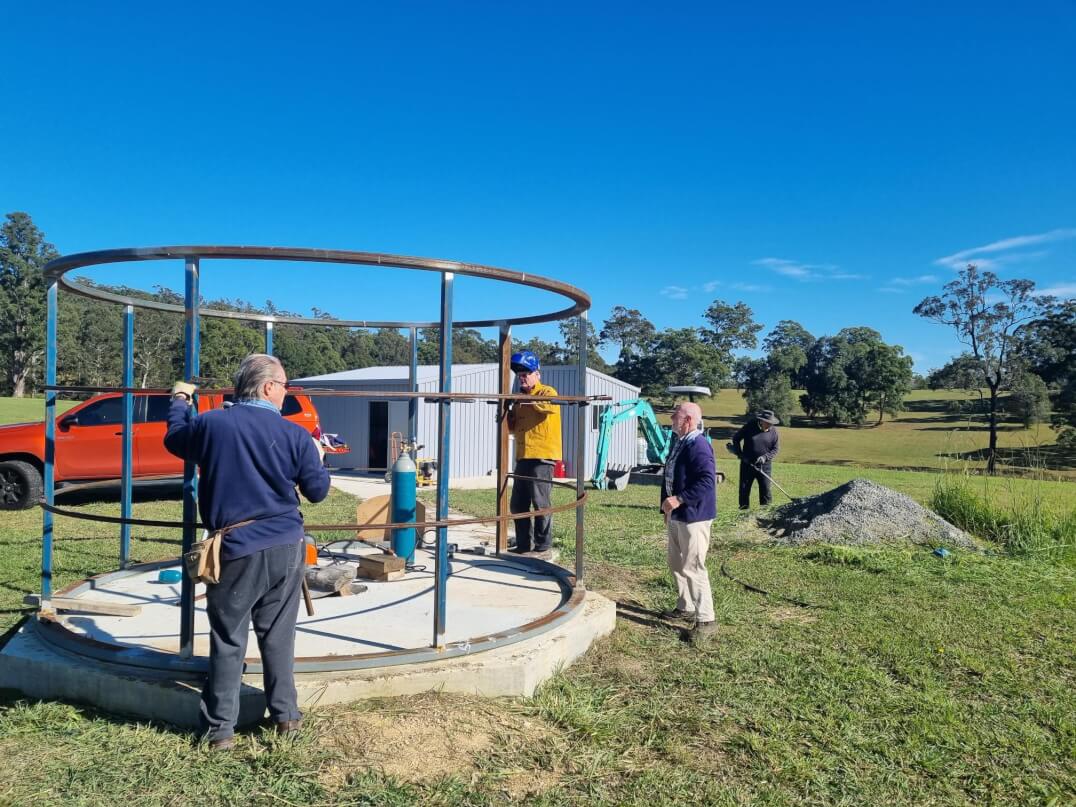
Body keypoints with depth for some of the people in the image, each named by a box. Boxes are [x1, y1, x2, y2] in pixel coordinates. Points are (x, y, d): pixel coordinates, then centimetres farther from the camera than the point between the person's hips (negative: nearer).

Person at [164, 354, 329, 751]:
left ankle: (220, 728, 18)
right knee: (278, 635, 14)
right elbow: (318, 491, 4)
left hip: (234, 550, 0)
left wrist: (179, 401, 37)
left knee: (227, 640, 10)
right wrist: (317, 458, 24)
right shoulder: (295, 434, -6)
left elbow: (173, 438, 19)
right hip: (285, 549, 1)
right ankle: (285, 715, 24)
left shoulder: (209, 424, -5)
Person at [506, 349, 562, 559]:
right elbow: (512, 427, 18)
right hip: (523, 457, 8)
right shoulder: (520, 397, 19)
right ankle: (524, 546, 19)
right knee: (518, 505, 10)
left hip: (541, 457, -8)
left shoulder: (547, 392, -2)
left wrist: (529, 400, -34)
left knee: (540, 503, -6)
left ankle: (544, 548, 1)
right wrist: (506, 412, 0)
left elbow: (551, 405, -26)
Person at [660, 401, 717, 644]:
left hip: (693, 517, -10)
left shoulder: (699, 445, -20)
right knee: (676, 564, 19)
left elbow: (707, 481, -29)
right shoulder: (679, 443, 12)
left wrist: (679, 499, -29)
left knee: (692, 567, -7)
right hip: (676, 516, 10)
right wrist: (667, 507, 21)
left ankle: (706, 619, 2)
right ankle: (685, 607, 34)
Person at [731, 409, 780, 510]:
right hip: (747, 464, -1)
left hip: (764, 465, 1)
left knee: (765, 488, 3)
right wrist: (740, 454, -8)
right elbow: (736, 438, 0)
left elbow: (775, 449, 1)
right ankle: (743, 510, 15)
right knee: (744, 488, 5)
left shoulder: (773, 431, -4)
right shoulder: (749, 427, -11)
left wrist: (765, 457, -16)